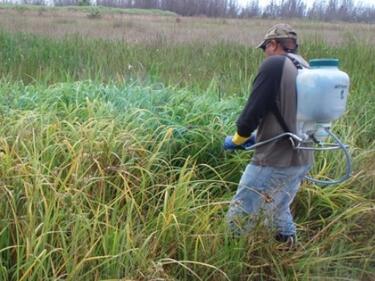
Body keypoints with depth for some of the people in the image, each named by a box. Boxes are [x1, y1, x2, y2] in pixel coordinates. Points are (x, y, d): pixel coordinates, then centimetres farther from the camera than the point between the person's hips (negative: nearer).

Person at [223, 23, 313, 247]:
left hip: (274, 162, -8)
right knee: (280, 212, 27)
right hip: (303, 161, 9)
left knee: (239, 218, 2)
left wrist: (236, 140, 4)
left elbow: (252, 111, -14)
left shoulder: (274, 65, -12)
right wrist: (258, 136, 23)